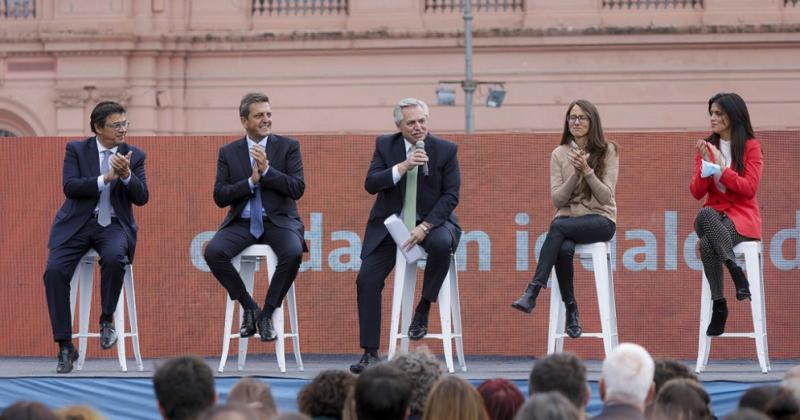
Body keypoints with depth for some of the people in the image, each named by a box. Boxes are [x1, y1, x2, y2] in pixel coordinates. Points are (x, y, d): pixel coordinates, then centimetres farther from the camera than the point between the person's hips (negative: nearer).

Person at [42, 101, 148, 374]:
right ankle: (65, 347, -15)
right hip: (77, 225, 0)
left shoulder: (134, 156, 7)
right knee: (54, 271, -24)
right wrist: (105, 178, -19)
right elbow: (69, 187, -10)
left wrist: (126, 175, -19)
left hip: (113, 225, 0)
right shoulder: (76, 150, 3)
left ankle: (107, 319, -10)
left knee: (114, 257, -35)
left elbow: (141, 198, -1)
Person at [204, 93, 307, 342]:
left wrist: (267, 171, -16)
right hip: (242, 222, 2)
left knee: (293, 253, -34)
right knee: (213, 252, -28)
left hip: (278, 220, -1)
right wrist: (251, 181, -12)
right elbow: (220, 197, 1)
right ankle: (249, 307, -8)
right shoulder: (229, 152, 9)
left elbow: (298, 189, -5)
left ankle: (267, 313, -13)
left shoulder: (288, 147, 5)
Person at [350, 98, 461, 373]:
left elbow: (451, 195, -6)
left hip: (431, 221, -2)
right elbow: (371, 184, -8)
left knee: (442, 243, -36)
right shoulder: (385, 146, 2)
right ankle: (370, 353, -5)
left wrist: (425, 227, -19)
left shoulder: (445, 150, -3)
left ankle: (423, 310, -16)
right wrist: (402, 167, -24)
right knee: (367, 280, -12)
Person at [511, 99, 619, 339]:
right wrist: (575, 174, -13)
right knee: (564, 249, -35)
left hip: (600, 219, -2)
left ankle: (532, 292, -40)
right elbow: (557, 199, 2)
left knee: (558, 226, -35)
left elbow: (605, 196, -5)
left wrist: (587, 171, -19)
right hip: (568, 218, 2)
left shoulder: (607, 151, 3)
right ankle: (570, 310, -23)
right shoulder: (559, 154, 9)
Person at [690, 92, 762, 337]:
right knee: (705, 214, -37)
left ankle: (719, 306, -30)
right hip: (713, 214, 3)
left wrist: (721, 167, -15)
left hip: (741, 216, -3)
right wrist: (705, 164, -12)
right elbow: (697, 193, 4)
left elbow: (749, 188, -9)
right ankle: (735, 271, -34)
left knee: (707, 243, -35)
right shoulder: (706, 147, 10)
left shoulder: (751, 147, 1)